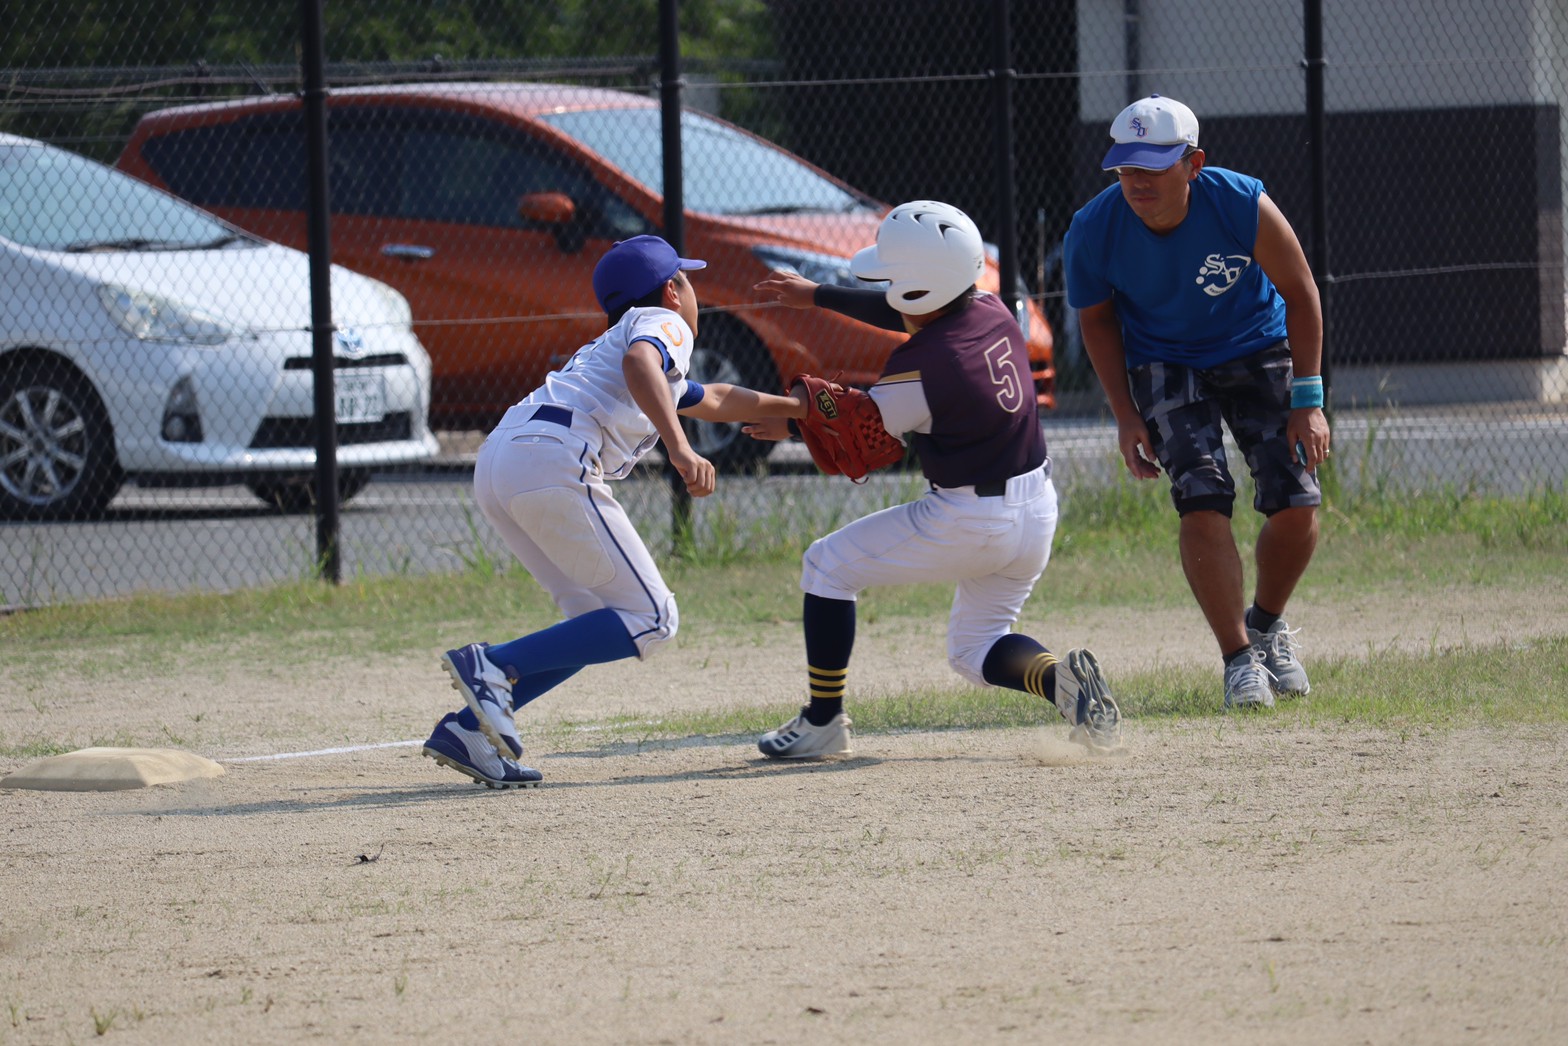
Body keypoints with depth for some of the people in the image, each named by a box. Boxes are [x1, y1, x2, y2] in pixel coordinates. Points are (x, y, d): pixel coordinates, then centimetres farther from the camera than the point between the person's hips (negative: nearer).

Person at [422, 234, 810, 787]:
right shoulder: (664, 324, 11)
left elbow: (712, 400, 55)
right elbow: (638, 362, -16)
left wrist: (797, 407, 63)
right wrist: (679, 449, -25)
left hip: (497, 462, 9)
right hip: (552, 461, -9)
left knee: (601, 622, 14)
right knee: (648, 618, -5)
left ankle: (468, 728, 3)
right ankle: (495, 667, -17)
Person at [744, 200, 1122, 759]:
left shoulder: (920, 367, -23)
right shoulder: (993, 313, 0)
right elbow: (915, 311, 18)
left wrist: (790, 426, 11)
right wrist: (817, 295, 26)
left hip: (968, 523, -8)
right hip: (1036, 512, 8)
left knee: (828, 565, 10)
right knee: (975, 647, 24)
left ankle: (823, 722, 13)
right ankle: (1058, 677, -6)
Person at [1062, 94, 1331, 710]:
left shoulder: (1243, 207, -28)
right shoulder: (1094, 232, -23)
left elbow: (1299, 294, -13)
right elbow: (1097, 319, -2)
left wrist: (1307, 399, -14)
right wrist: (1126, 415, -8)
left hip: (1257, 353, 0)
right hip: (1165, 368, 0)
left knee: (1296, 504, -9)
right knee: (1203, 503, -20)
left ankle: (1267, 625, 20)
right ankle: (1239, 659, -8)